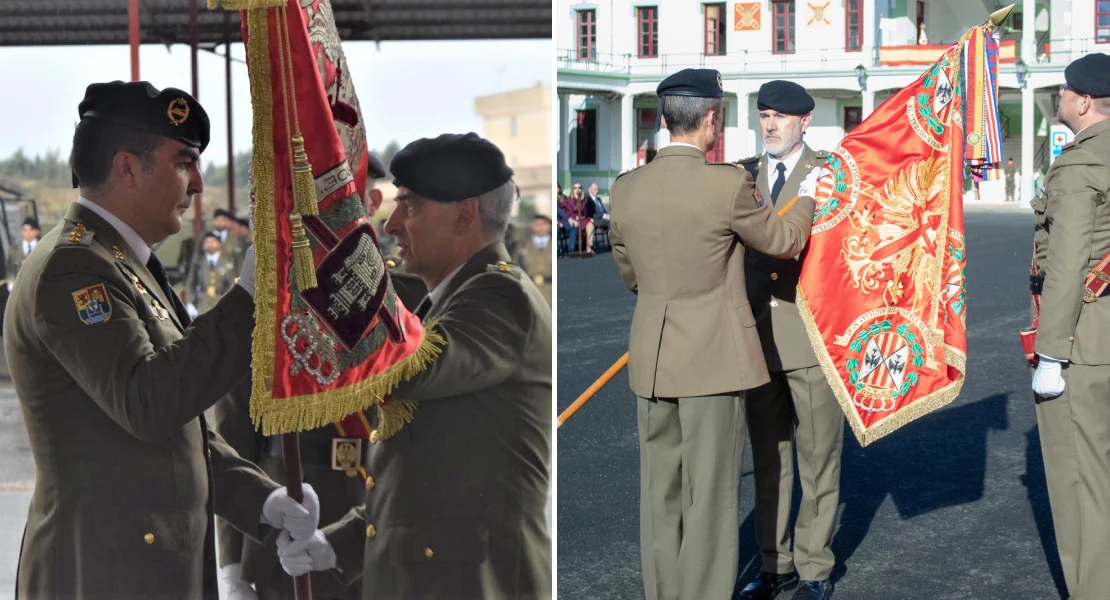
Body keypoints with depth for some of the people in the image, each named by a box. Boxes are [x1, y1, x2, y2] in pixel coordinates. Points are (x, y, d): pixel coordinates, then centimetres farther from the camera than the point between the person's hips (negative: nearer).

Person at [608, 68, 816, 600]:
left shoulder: (625, 189, 0)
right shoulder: (728, 184, -14)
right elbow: (783, 241, 2)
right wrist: (807, 201, 23)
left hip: (650, 359, 5)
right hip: (714, 360, -5)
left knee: (660, 495, 13)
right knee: (710, 496, 3)